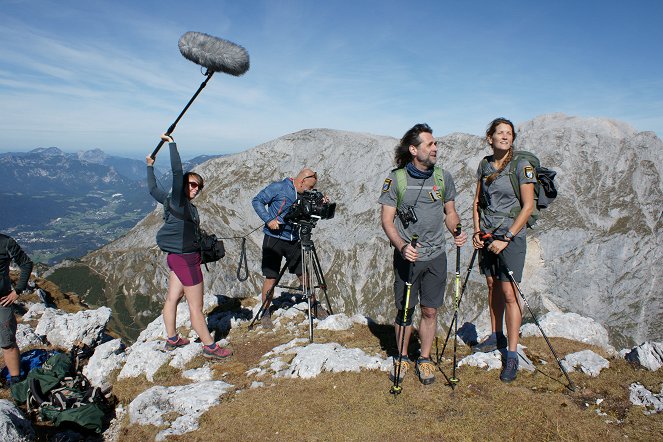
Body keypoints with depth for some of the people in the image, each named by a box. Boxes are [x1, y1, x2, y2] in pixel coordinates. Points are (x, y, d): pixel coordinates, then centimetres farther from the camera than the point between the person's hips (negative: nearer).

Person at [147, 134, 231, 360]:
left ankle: (172, 339, 31)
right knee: (196, 307, -1)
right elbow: (177, 172, -26)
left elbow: (153, 189, 22)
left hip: (177, 257, 10)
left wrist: (150, 166, 33)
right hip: (186, 258, -10)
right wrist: (172, 144, -21)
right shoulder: (178, 201, -17)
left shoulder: (171, 200, 7)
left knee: (172, 298, 18)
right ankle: (210, 347, 8)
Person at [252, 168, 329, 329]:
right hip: (274, 239, -5)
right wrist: (268, 219, -17)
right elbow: (257, 201, -8)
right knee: (271, 277, -1)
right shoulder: (278, 187, -9)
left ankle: (315, 305, 26)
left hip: (293, 241, 5)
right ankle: (265, 313, 14)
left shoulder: (304, 195, 8)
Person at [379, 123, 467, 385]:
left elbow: (450, 212, 14)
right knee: (404, 310, 8)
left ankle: (425, 359, 26)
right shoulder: (396, 178, -6)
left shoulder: (443, 177, 3)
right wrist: (402, 246, -21)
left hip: (436, 256, 3)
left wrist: (457, 232, -7)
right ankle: (402, 358, 27)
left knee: (430, 311, 9)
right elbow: (387, 220, -5)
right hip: (407, 256, -2)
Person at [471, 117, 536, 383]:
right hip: (487, 234, 6)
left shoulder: (522, 165, -10)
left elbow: (528, 207, -12)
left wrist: (506, 238, -16)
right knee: (492, 286, 14)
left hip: (511, 236, -5)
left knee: (509, 294, -6)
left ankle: (512, 355, 3)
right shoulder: (485, 164, 6)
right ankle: (497, 338, 31)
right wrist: (477, 231, 1)